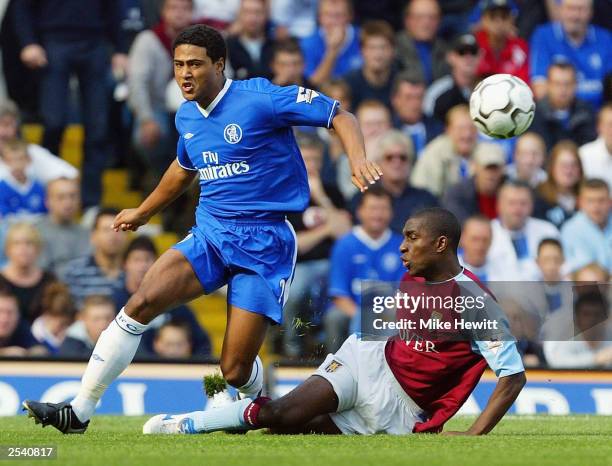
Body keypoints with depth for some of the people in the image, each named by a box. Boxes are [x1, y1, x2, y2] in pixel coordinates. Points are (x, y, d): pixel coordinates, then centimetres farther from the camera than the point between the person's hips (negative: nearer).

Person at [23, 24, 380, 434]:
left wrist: (357, 159, -29)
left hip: (263, 242, -5)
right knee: (141, 304, -19)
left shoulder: (260, 99, -12)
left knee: (236, 371, -9)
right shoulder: (187, 117, 9)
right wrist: (143, 212, 42)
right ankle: (79, 412, -15)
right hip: (210, 235, 6)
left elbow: (339, 115, -10)